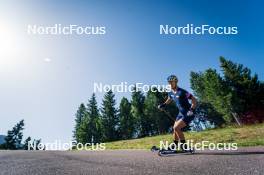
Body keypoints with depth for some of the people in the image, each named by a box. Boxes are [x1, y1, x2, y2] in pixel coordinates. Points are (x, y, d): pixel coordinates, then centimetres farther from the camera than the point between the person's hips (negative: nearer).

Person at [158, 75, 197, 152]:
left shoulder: (182, 92, -23)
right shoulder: (171, 93, 1)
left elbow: (194, 100, -23)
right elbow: (169, 99, 25)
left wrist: (192, 110, -33)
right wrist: (163, 105, 11)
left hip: (188, 114, -8)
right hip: (181, 113, 8)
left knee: (176, 128, -17)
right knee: (175, 129, 9)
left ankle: (184, 146, -1)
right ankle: (174, 147, 26)